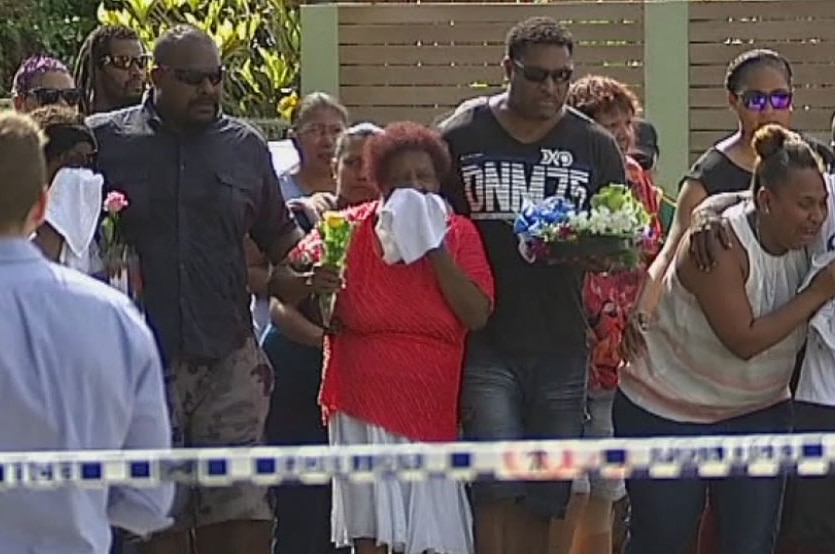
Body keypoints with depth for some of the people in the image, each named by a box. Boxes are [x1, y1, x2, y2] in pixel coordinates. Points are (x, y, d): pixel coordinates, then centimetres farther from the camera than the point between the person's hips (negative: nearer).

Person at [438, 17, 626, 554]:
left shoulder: (595, 147, 7)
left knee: (545, 493, 8)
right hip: (486, 342, -2)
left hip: (561, 343, 2)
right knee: (499, 481, -13)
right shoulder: (461, 138, 2)